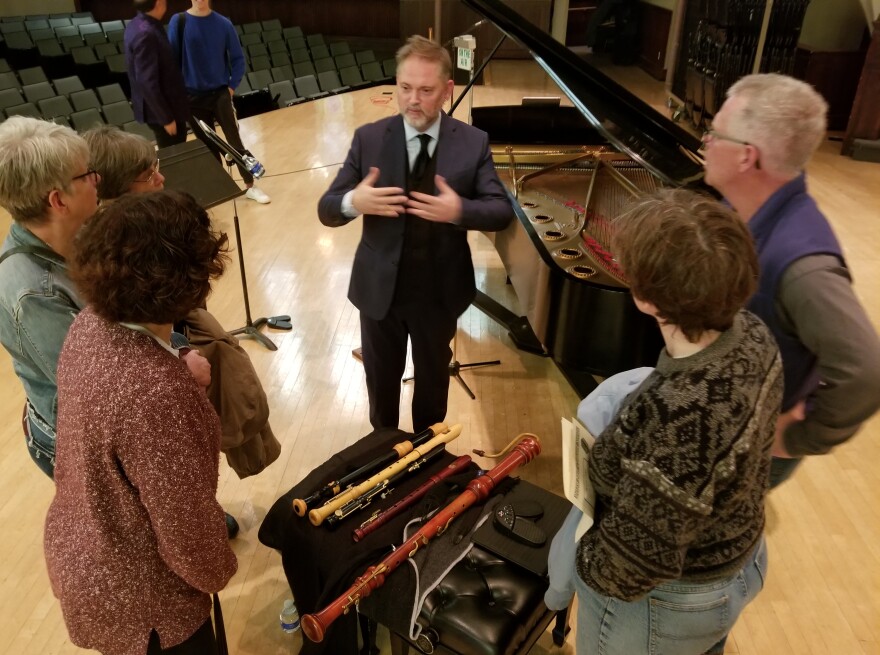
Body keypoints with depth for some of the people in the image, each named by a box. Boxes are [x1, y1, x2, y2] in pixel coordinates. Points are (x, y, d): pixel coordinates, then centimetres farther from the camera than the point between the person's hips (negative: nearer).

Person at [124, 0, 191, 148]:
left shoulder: (138, 25, 7)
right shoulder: (145, 33, -24)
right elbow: (147, 83, -25)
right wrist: (166, 118, -20)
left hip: (164, 105, 9)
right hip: (160, 110, -9)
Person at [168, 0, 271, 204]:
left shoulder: (223, 24, -3)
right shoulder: (178, 22, -5)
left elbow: (237, 57, 4)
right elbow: (172, 58, -2)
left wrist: (232, 86, -3)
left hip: (220, 93, 0)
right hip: (193, 96, 0)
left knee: (235, 141, -1)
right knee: (207, 146, 9)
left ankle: (250, 186, 8)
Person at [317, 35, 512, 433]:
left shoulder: (473, 143, -8)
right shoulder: (369, 139, -8)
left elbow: (501, 211, -12)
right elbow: (326, 209, -9)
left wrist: (460, 211, -33)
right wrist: (353, 202, -33)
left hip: (440, 291, 0)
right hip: (379, 288, 0)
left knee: (433, 377, 22)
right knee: (381, 377, 20)